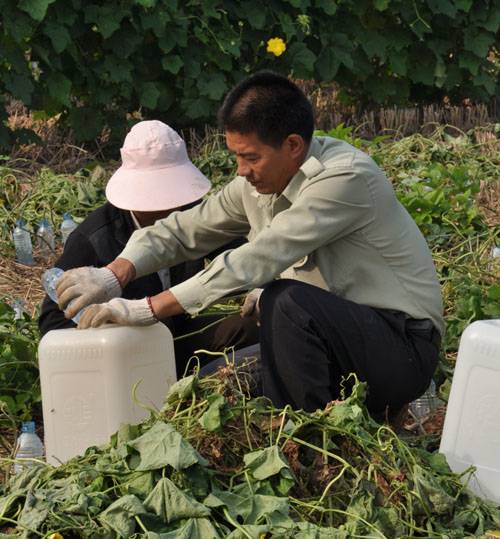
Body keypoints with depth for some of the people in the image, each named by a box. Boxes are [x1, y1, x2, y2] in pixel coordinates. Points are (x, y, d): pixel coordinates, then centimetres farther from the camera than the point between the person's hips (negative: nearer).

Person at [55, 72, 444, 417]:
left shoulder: (345, 177, -24)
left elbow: (257, 261, -30)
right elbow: (186, 229, 4)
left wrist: (147, 309, -32)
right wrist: (114, 274, -17)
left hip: (403, 346, -8)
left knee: (287, 301, -31)